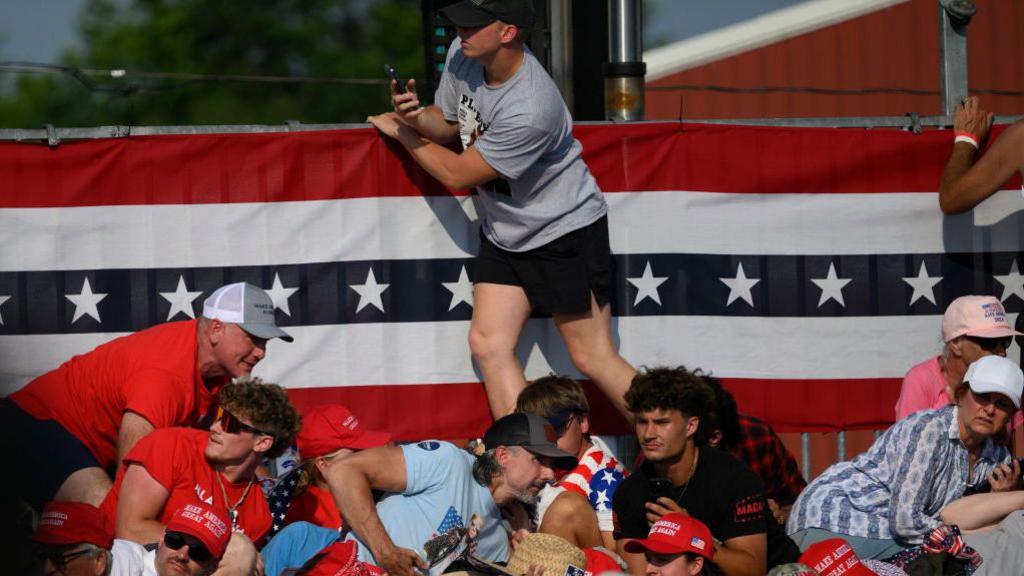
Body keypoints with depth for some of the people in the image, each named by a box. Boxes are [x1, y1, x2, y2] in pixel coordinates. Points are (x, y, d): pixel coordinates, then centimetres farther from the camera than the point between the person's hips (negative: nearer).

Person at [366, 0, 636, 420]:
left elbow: (457, 174, -21)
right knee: (488, 344, -3)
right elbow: (447, 122, 9)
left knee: (594, 360, -5)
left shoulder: (530, 109, -33)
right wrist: (416, 116, -15)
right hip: (503, 234, 8)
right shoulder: (462, 55, -9)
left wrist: (401, 133, -9)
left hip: (565, 230, -8)